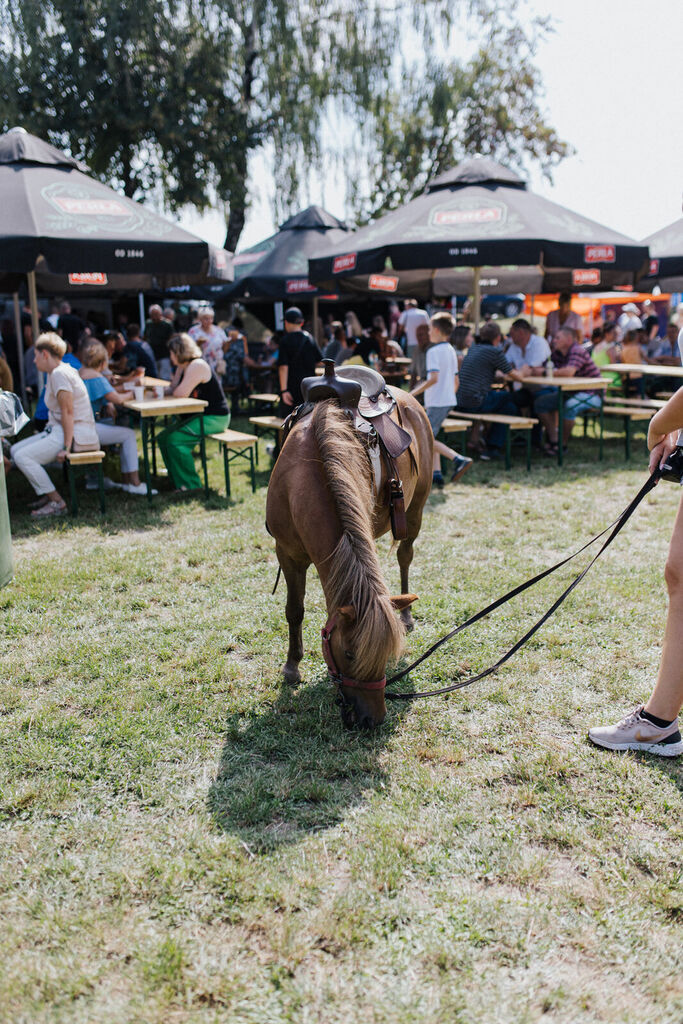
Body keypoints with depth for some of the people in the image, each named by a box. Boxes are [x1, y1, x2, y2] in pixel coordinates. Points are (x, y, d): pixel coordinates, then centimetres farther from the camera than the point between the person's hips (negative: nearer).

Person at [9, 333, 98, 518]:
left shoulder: (59, 373, -15)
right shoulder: (57, 372, 16)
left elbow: (68, 412, -21)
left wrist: (66, 447, -23)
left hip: (75, 434, -11)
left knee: (22, 457, -19)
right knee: (15, 450, 9)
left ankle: (56, 502, -12)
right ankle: (46, 494, 10)